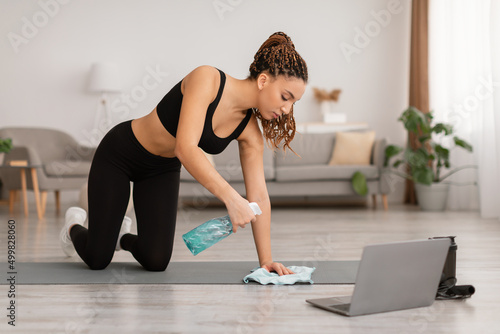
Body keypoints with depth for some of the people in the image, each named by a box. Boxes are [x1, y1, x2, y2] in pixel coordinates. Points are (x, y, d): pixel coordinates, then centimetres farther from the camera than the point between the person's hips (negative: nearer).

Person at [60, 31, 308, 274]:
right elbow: (185, 148, -43)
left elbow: (259, 197, -13)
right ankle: (75, 225, 35)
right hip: (118, 154, -5)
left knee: (156, 261, -6)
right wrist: (231, 199, -49)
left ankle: (122, 237, 29)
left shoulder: (250, 131, -15)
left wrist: (266, 259, -18)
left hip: (162, 170, 5)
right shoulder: (207, 80, -33)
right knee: (97, 259, -1)